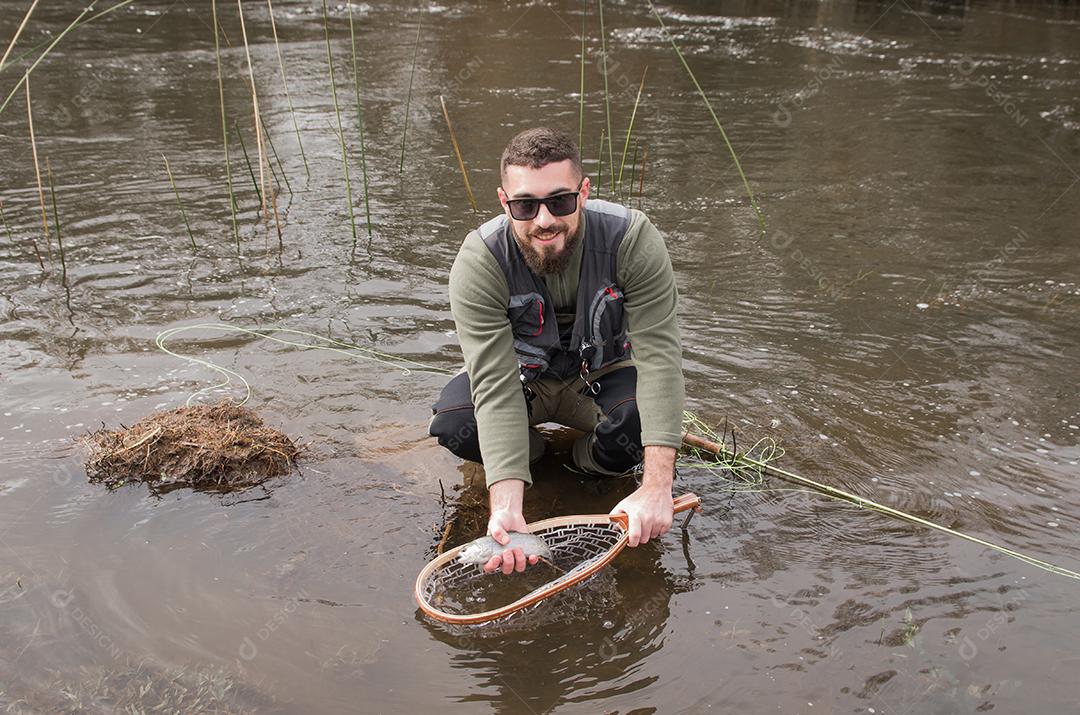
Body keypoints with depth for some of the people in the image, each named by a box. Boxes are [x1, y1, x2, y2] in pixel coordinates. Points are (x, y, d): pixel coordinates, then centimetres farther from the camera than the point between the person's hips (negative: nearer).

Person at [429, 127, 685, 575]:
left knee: (642, 420, -34)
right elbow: (496, 386, -35)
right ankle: (529, 449, 4)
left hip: (602, 376, 0)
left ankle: (593, 462, 3)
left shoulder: (632, 239, -28)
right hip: (524, 381, 0)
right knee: (454, 424, -30)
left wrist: (656, 487, -41)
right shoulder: (479, 263, -28)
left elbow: (659, 355, -32)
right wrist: (506, 507, -47)